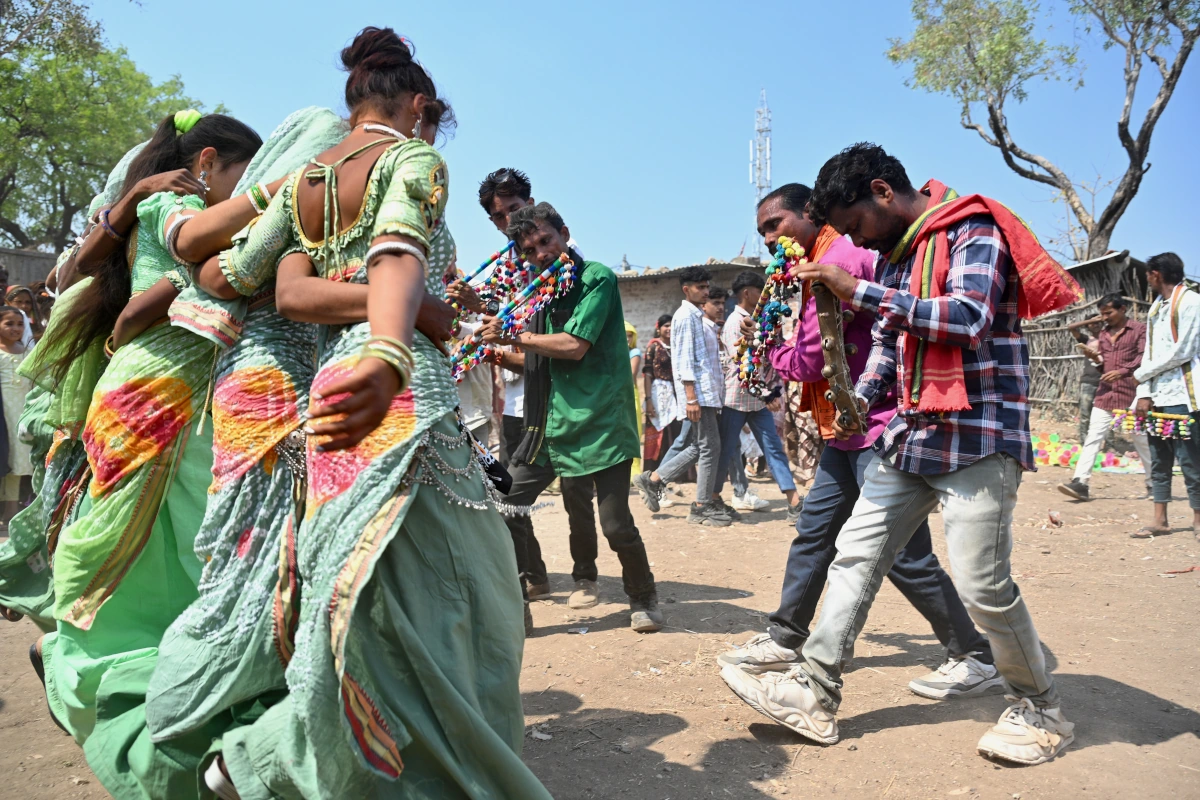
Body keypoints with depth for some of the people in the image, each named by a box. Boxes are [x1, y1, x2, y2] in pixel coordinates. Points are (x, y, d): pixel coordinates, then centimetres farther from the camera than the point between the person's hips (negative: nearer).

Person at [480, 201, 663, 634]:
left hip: (601, 422, -7)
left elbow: (574, 346, -17)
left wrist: (514, 335, -8)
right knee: (506, 505, 1)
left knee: (616, 524, -5)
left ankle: (643, 598, 23)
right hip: (553, 423, 7)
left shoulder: (597, 278, -7)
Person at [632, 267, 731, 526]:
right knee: (710, 448, -5)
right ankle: (703, 507, 3)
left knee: (698, 447, 12)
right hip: (699, 393, -10)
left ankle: (652, 480, 16)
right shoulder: (686, 316, -9)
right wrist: (691, 397, -21)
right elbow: (684, 360, -16)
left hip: (706, 393, 10)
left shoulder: (696, 316, 21)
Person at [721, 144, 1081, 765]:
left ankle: (1040, 711, 18)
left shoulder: (971, 231, -8)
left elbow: (967, 318, -24)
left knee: (984, 586, -6)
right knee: (855, 553, 4)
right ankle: (814, 693, 10)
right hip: (909, 435, 8)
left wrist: (857, 291, -23)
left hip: (976, 435, -8)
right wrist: (859, 401, 4)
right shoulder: (891, 254, 17)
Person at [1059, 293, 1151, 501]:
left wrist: (1123, 371, -24)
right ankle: (1080, 482, -12)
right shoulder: (1104, 334, 17)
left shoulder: (1139, 329, 0)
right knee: (1093, 438, -6)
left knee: (1142, 440, 7)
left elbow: (1144, 357, -10)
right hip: (1105, 393, 5)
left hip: (1131, 393, -5)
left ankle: (1154, 484, 21)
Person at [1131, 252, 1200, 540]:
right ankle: (1160, 520, 14)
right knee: (1159, 461, 9)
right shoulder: (1156, 308, 19)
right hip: (1157, 397, 8)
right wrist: (1144, 394, 5)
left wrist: (1141, 374, -5)